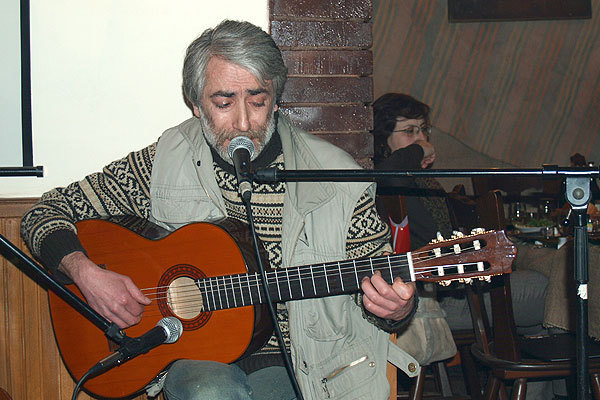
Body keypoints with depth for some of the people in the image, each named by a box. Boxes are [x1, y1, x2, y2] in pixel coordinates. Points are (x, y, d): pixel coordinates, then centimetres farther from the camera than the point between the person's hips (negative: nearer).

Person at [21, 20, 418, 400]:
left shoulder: (338, 179, -3)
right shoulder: (162, 165, -1)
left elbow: (382, 287, 4)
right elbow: (48, 212, 6)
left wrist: (394, 311, -20)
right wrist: (87, 273, -13)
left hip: (301, 362, 0)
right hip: (196, 357, 0)